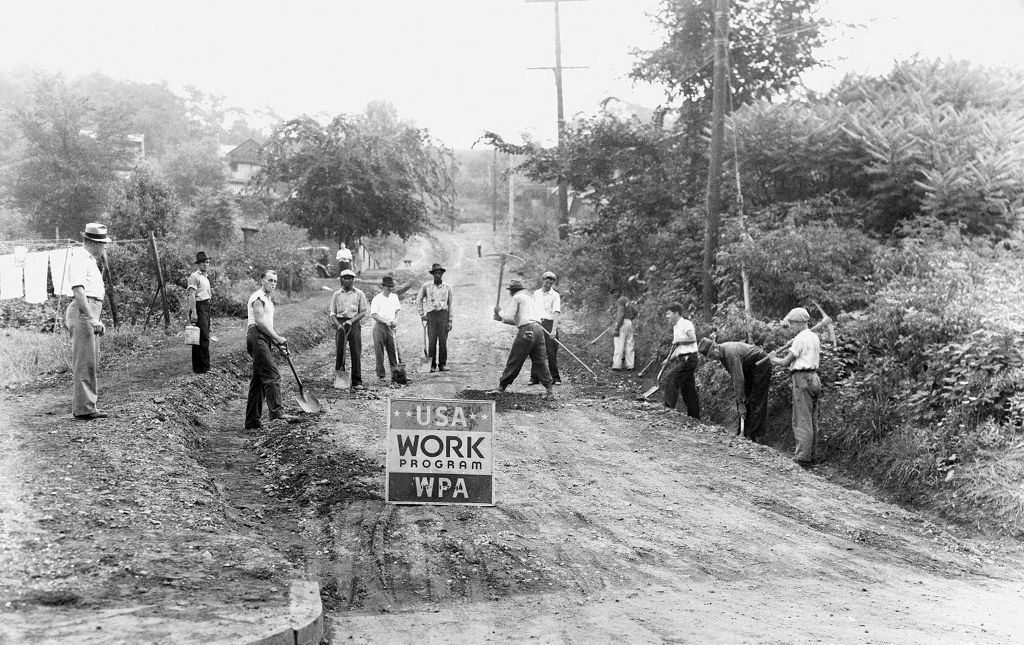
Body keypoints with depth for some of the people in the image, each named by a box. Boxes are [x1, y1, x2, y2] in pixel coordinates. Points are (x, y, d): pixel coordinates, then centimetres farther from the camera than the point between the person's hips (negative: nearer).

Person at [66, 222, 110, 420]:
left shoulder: (90, 259, 22)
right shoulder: (79, 258, -11)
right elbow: (78, 291, -22)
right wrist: (92, 318, -29)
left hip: (90, 315, 11)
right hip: (82, 313, -11)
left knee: (92, 363, 13)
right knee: (84, 363, -9)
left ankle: (89, 406, 20)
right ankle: (83, 409, -8)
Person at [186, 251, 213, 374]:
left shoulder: (205, 277, 19)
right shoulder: (194, 276, -11)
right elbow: (192, 295, -18)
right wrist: (193, 312, -24)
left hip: (206, 306, 10)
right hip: (199, 307, -10)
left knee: (204, 337, 12)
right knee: (203, 337, -12)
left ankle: (203, 366, 19)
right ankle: (202, 368, -10)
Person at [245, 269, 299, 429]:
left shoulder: (267, 299, 25)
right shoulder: (258, 297, -7)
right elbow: (260, 322, -17)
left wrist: (278, 340, 18)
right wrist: (277, 338, -15)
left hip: (264, 339, 10)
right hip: (256, 337, -10)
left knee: (259, 380, 9)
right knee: (272, 375, -19)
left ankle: (252, 420, 11)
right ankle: (277, 411, -28)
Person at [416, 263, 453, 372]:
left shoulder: (447, 287, 6)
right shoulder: (426, 286, 3)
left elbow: (450, 304, 9)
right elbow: (418, 300, 14)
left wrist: (450, 321, 4)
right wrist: (422, 314, 6)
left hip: (443, 315, 1)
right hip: (431, 315, -1)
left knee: (443, 340, -3)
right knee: (432, 340, -6)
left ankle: (442, 364, 5)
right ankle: (432, 365, 1)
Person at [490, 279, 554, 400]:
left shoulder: (517, 297, 3)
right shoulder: (529, 298, 28)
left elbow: (510, 317, -4)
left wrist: (499, 312, 12)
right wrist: (501, 319, 29)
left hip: (527, 331, -7)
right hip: (538, 329, 7)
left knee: (514, 361, -2)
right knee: (540, 361, 5)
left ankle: (501, 387, 3)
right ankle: (549, 389, -3)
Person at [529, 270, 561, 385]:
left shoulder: (555, 295, -2)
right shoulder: (536, 293, 13)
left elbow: (556, 313, -13)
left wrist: (554, 330, -24)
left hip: (550, 324, -4)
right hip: (537, 323, 4)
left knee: (551, 352, -5)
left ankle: (555, 378, 3)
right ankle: (534, 377, 3)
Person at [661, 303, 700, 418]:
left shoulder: (685, 324, -8)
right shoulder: (676, 327, 20)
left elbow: (692, 338, -23)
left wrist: (678, 340, -12)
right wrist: (669, 359, 13)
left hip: (688, 358, -10)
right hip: (682, 359, 10)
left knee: (669, 378, -18)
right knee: (688, 389, 10)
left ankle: (669, 408, -20)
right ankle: (695, 416, 15)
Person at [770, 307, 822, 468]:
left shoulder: (800, 339, -12)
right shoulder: (815, 337, 15)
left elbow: (786, 362, -10)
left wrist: (774, 359, 11)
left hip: (802, 379, -9)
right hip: (813, 378, 9)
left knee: (802, 420, -8)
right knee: (812, 421, 11)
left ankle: (802, 458, -10)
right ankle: (810, 456, 15)